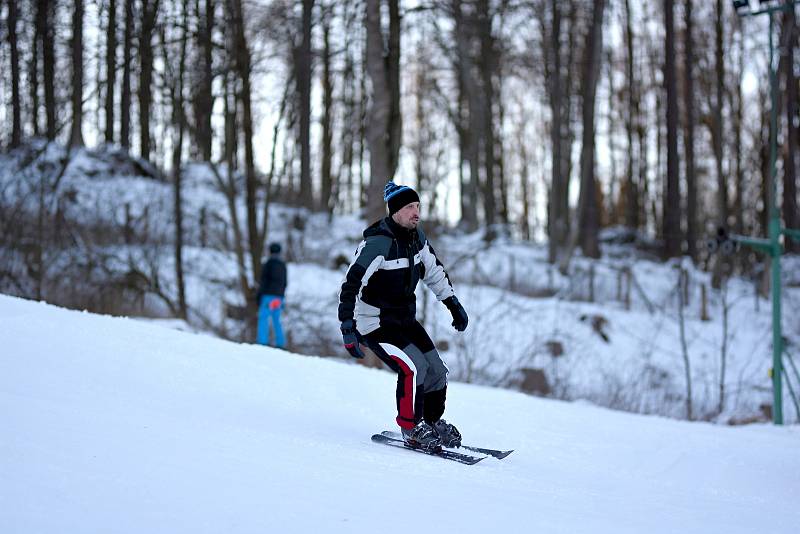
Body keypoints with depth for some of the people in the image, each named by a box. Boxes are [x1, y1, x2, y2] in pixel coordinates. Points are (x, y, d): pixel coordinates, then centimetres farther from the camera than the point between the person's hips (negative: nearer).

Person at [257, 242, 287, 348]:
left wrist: (259, 296, -6)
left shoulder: (267, 265, -3)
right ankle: (280, 343, 6)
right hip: (279, 296, 6)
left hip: (268, 295, -6)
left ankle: (262, 341, -20)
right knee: (276, 320, 11)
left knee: (263, 318, -9)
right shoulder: (283, 265, 14)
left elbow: (263, 281, -8)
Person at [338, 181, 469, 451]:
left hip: (405, 319, 8)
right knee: (413, 368, -22)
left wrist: (454, 305, 20)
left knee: (436, 370, 5)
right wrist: (348, 330, -35)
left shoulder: (416, 237, 0)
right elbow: (351, 285, -28)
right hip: (374, 324, -8)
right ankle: (411, 429, -4)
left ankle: (433, 422, 26)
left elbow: (434, 271, 18)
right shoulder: (377, 243, -25)